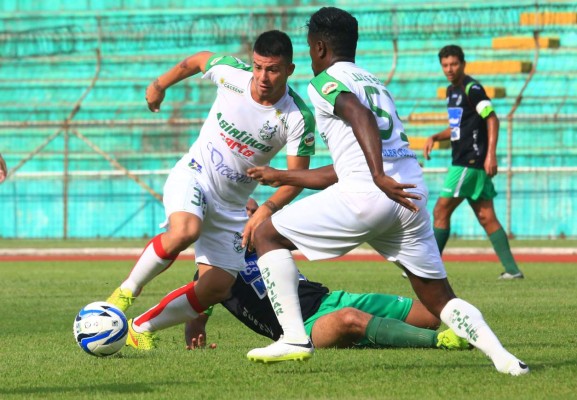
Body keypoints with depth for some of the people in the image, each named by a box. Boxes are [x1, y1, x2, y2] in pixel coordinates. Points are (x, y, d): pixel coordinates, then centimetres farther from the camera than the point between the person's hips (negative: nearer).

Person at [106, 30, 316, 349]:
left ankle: (141, 328, 12)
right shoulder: (231, 72, -15)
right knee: (185, 231, -35)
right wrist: (159, 85, 22)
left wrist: (267, 209, -33)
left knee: (216, 289, -6)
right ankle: (127, 291, -15)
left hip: (233, 205, 2)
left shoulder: (298, 119, -19)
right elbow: (197, 60, 7)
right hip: (194, 176, -2)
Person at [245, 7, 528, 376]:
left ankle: (295, 338, -2)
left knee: (268, 235, 9)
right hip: (411, 191, 7)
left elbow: (360, 116, -17)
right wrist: (281, 177, 45)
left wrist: (379, 177, -30)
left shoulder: (325, 82, 7)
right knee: (440, 299, 14)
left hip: (366, 195, -7)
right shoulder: (376, 84, 31)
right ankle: (504, 358, -8)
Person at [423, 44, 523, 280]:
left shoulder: (471, 88, -10)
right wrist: (434, 138, 11)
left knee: (441, 211, -6)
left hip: (470, 161, -9)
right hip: (463, 161, 9)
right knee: (486, 217, 5)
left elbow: (492, 119, -16)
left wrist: (491, 154, -23)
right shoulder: (451, 90, 18)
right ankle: (512, 269, 3)